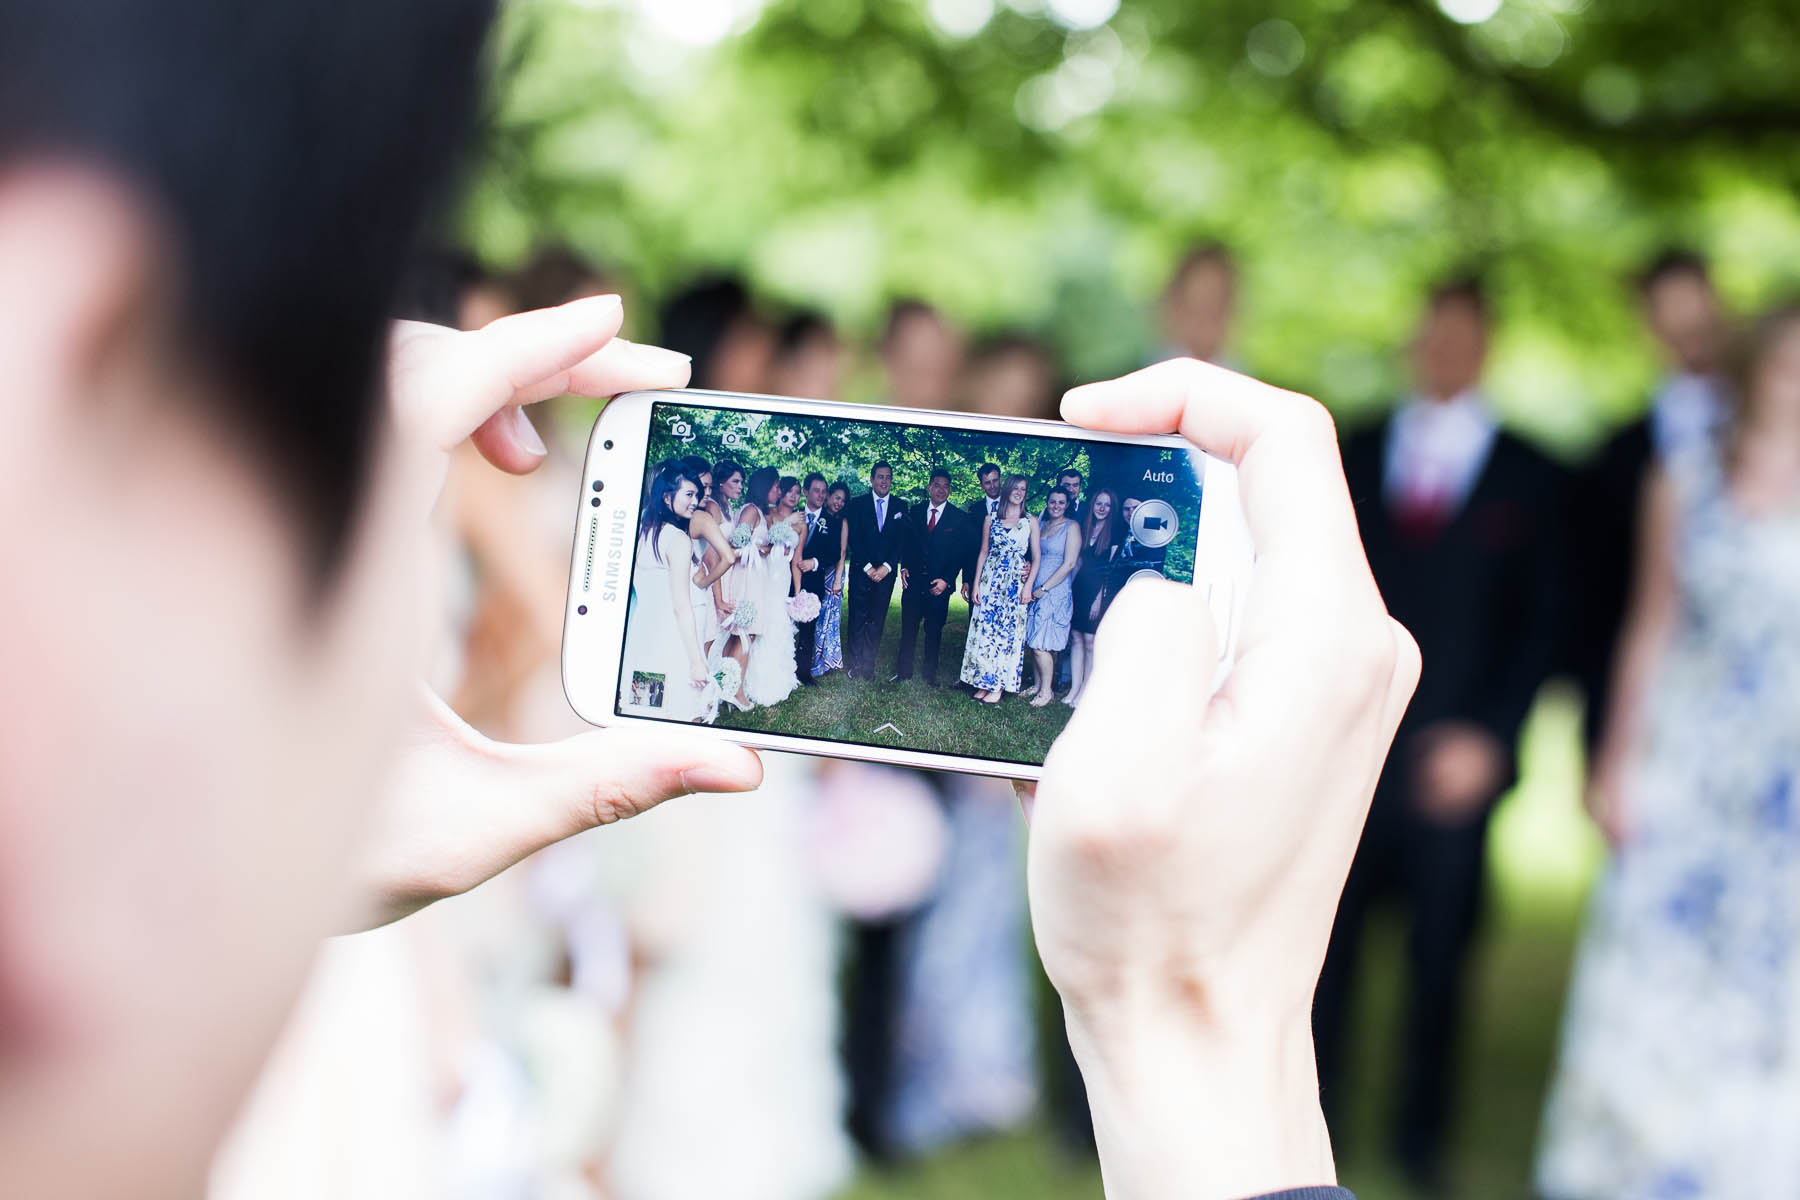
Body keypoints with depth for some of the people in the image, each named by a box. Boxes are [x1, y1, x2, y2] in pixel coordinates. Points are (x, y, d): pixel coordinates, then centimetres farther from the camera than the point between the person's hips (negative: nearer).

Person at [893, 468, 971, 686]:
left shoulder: (959, 518, 0)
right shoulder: (916, 513, 8)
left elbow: (960, 553, -2)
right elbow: (907, 543, 13)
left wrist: (946, 580, -10)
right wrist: (904, 567, -3)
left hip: (939, 584, -2)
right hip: (914, 580, 2)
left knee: (934, 631, 6)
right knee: (908, 628, 5)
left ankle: (930, 675, 14)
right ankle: (903, 670, 14)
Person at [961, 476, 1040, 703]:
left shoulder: (1030, 521, 3)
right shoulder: (991, 520, 8)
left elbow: (1036, 556, 1)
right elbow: (983, 553, 9)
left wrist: (1028, 585, -9)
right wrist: (976, 584, 3)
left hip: (1016, 582, -2)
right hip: (990, 580, 2)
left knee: (1007, 631, -2)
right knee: (985, 628, -1)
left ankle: (999, 685, 1)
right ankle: (984, 681, 6)